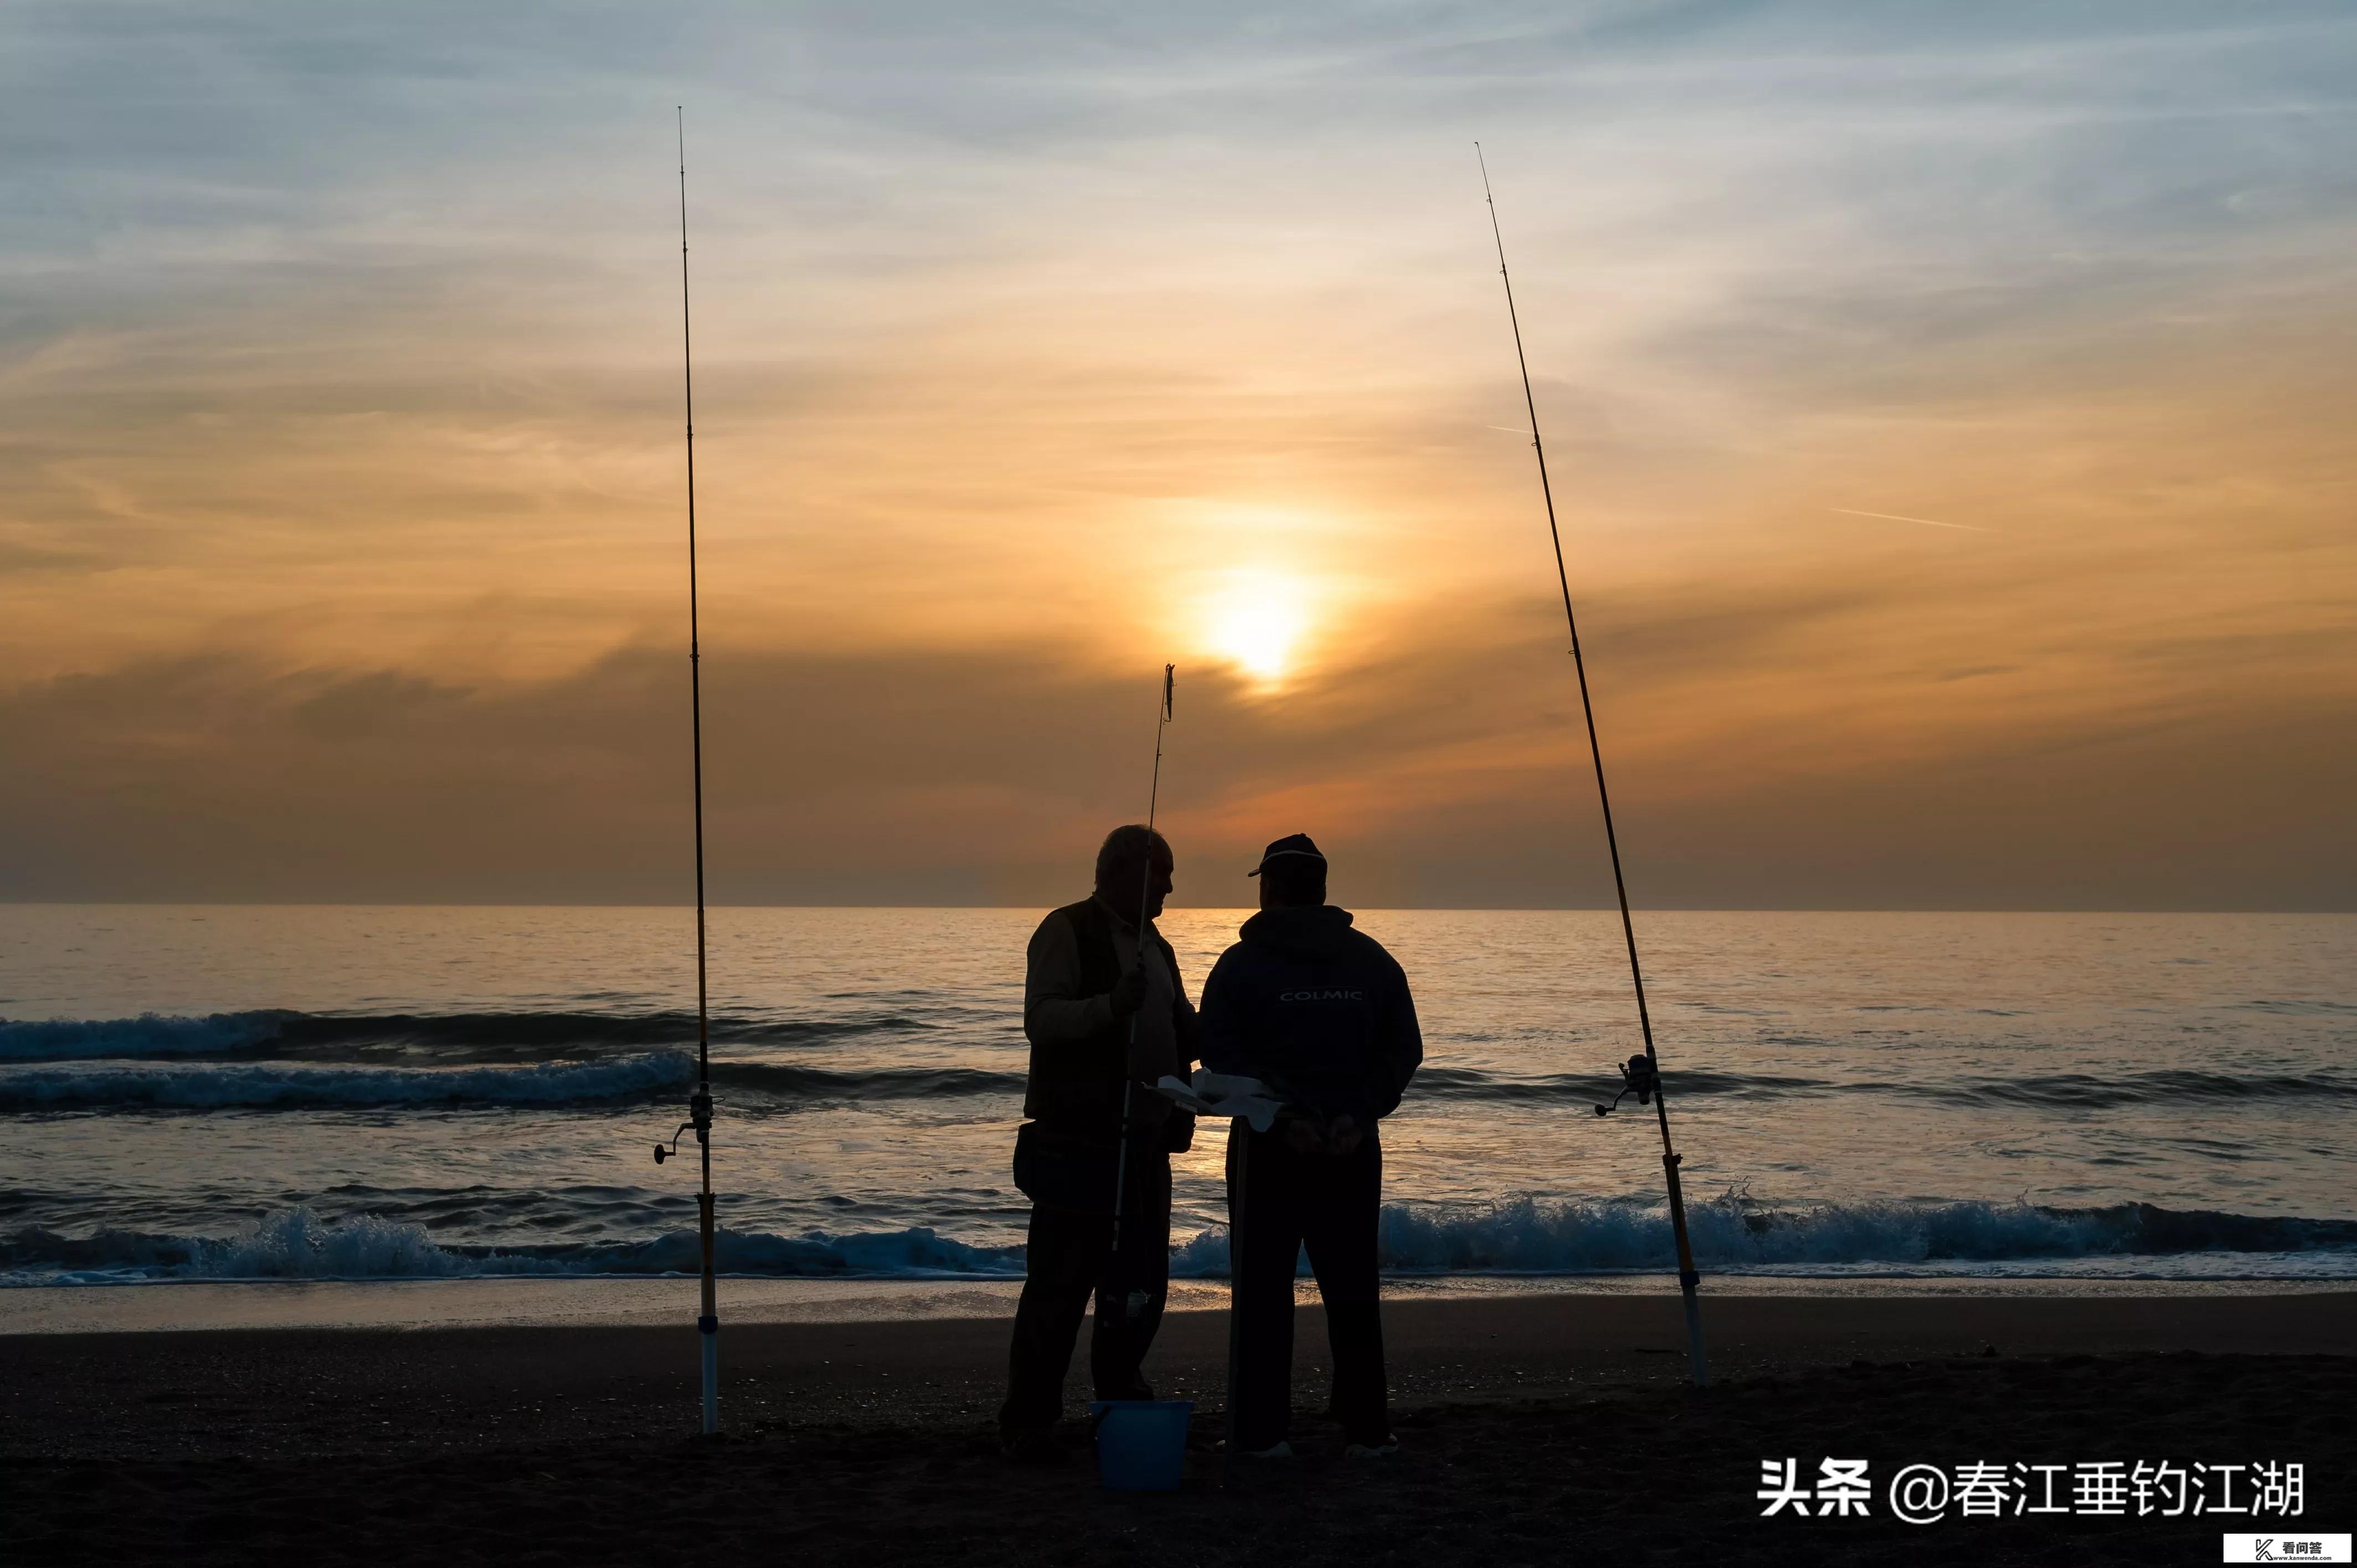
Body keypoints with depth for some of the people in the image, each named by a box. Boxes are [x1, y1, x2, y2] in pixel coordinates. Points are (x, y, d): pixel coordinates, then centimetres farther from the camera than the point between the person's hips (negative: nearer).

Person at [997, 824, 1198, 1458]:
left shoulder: (1154, 947, 19)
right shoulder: (1066, 932, -6)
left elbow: (1181, 1036, 25)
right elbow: (1042, 1020, -18)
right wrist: (1111, 1006, -33)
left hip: (1144, 1140, 8)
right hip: (1079, 1139, -8)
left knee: (1141, 1283, 11)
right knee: (1061, 1284, -6)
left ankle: (1120, 1402, 24)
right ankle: (1029, 1421, 0)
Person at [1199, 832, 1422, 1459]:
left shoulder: (1241, 963, -2)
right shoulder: (1373, 961, 7)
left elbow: (1221, 1055, -11)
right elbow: (1403, 1052, 3)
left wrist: (1280, 1117, -13)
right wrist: (1358, 1113, -5)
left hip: (1266, 1148, -3)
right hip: (1353, 1150, 3)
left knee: (1263, 1289, 3)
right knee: (1352, 1288, 9)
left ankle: (1264, 1430, 3)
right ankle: (1366, 1429, 11)